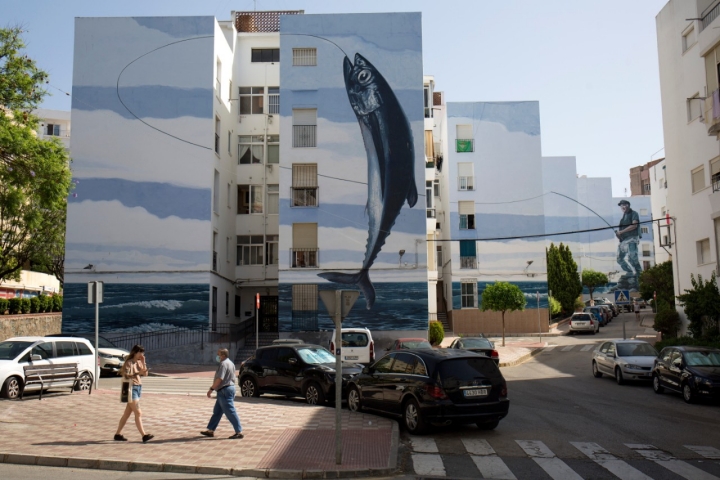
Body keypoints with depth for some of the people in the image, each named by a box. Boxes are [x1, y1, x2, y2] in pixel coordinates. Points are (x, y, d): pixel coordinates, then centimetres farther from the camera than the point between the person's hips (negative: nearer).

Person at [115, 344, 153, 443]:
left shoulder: (139, 362, 14)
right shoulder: (128, 363, -9)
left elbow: (145, 373, 6)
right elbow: (126, 376, -20)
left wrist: (143, 362, -2)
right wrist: (137, 373, -30)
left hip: (138, 388, 8)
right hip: (131, 388, -8)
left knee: (127, 413, 12)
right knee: (138, 413, -12)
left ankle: (118, 434, 20)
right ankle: (144, 435, -14)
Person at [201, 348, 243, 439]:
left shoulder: (223, 364, -15)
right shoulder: (231, 363, 17)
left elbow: (219, 379, -23)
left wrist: (211, 389, -18)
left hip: (224, 391, -11)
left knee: (230, 412, -8)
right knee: (217, 411, 15)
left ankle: (239, 432, -7)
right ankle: (210, 430, 21)